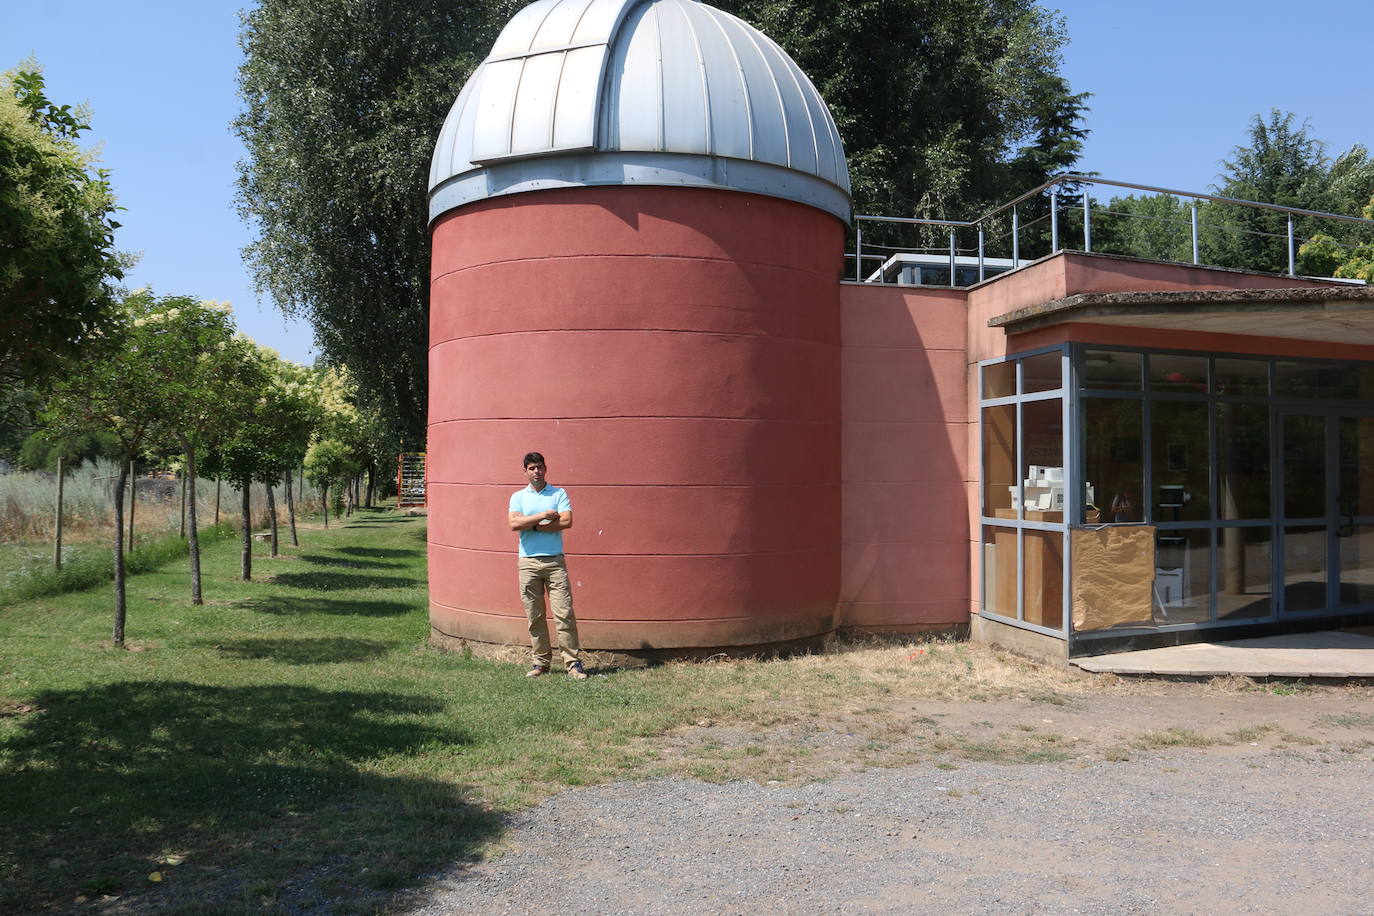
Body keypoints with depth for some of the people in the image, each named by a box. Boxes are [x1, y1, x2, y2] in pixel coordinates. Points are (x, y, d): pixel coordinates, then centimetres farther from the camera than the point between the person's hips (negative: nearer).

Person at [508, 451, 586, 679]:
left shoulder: (559, 494, 7)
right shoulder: (518, 496, 10)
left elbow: (567, 522, -8)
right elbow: (514, 523, -7)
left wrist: (534, 525, -7)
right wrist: (545, 515, -8)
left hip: (555, 560, -1)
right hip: (528, 562, 1)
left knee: (564, 613, -5)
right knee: (535, 616, 4)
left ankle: (573, 662, -2)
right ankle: (541, 662, 13)